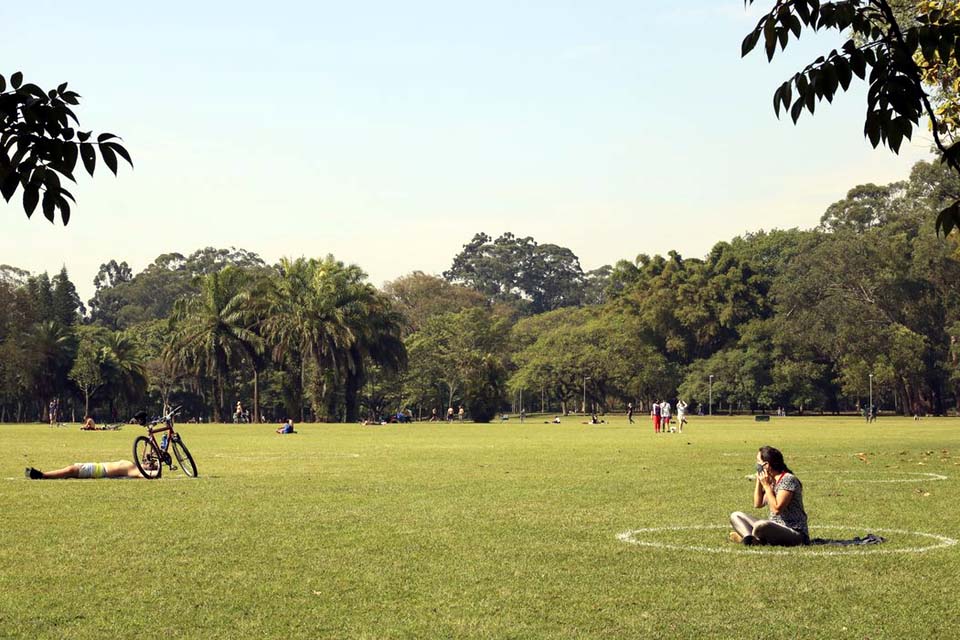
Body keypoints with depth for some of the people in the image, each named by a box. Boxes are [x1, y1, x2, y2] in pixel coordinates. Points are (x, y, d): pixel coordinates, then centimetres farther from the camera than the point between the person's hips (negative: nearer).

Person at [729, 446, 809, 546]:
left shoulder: (788, 480, -15)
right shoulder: (771, 480, 11)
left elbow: (776, 509, -23)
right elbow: (758, 504, 12)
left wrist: (766, 485, -17)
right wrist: (758, 479, 5)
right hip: (774, 527, 9)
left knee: (759, 526, -40)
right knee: (736, 516, 4)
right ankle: (750, 538, -23)